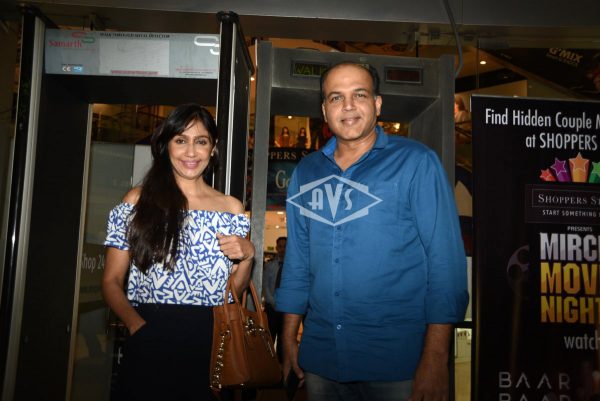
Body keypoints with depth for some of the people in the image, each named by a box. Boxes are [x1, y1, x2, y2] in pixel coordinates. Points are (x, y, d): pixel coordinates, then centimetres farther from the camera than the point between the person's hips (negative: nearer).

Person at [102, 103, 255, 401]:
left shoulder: (231, 209, 7)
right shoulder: (138, 200, 2)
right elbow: (112, 281, 1)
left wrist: (248, 255, -7)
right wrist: (136, 324, -17)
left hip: (209, 347, 2)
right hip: (148, 345, -1)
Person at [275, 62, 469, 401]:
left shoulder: (416, 163, -6)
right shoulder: (306, 172, 7)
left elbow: (445, 258, -11)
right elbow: (297, 260, 11)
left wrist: (436, 358, -16)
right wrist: (290, 338, 10)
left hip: (398, 361, -4)